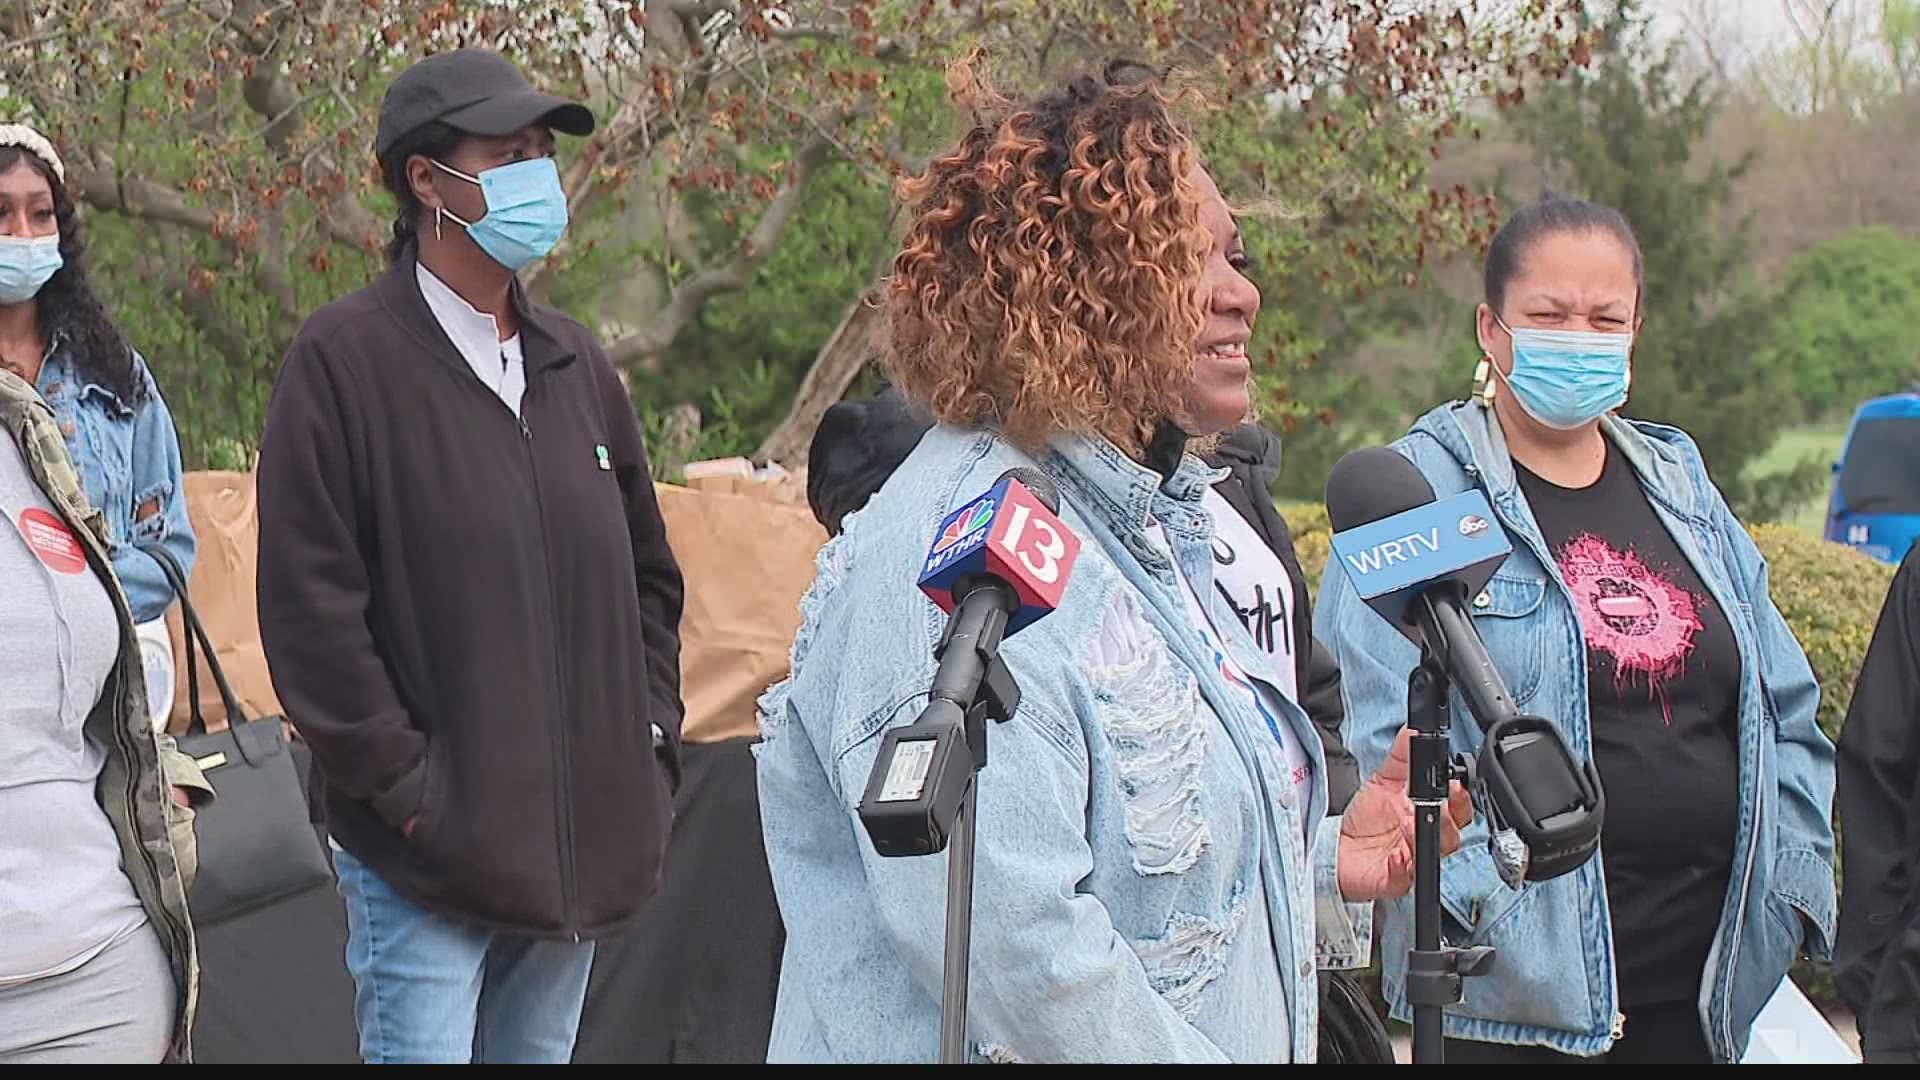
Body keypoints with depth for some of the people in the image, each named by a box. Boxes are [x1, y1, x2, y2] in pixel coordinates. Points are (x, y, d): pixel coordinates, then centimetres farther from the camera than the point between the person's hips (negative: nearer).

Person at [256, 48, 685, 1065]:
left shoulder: (573, 361, 14)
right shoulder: (344, 359, -7)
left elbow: (646, 573, 21)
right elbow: (310, 606, -12)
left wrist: (649, 744, 11)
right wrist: (405, 785, -14)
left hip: (577, 852, 7)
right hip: (428, 855, -6)